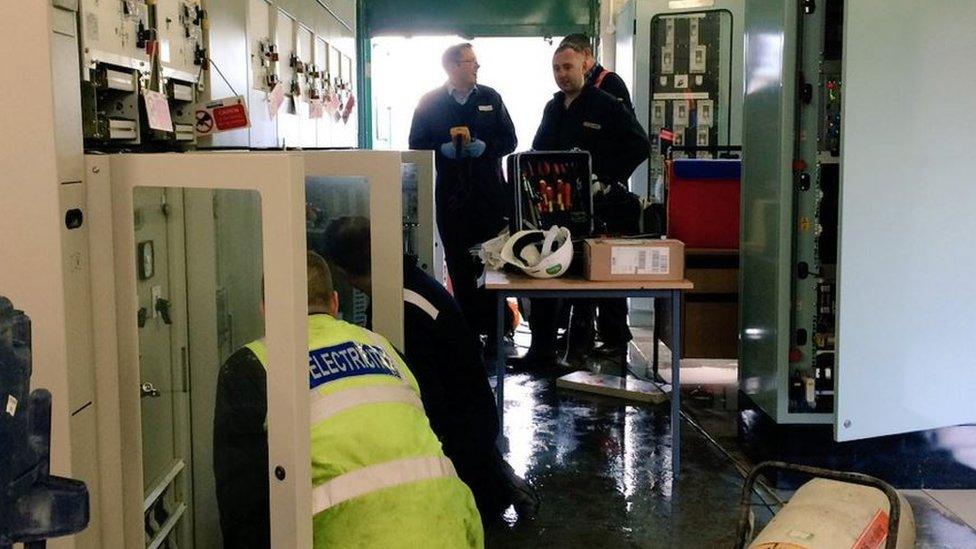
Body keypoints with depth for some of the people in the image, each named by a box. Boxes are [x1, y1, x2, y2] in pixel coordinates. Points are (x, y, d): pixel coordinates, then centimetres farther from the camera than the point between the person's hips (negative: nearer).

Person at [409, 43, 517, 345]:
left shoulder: (491, 98, 9)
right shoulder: (430, 103, 4)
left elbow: (509, 140, 3)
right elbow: (417, 145, -2)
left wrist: (479, 146, -13)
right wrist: (448, 149, -17)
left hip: (490, 194, 1)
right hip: (451, 196, -1)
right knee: (459, 266, 4)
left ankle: (495, 328, 9)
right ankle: (469, 328, 11)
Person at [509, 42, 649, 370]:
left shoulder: (606, 106, -6)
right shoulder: (552, 109, 15)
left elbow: (639, 145, -10)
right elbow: (537, 152, 23)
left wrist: (609, 180, -15)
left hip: (594, 206, -7)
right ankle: (541, 350, 13)